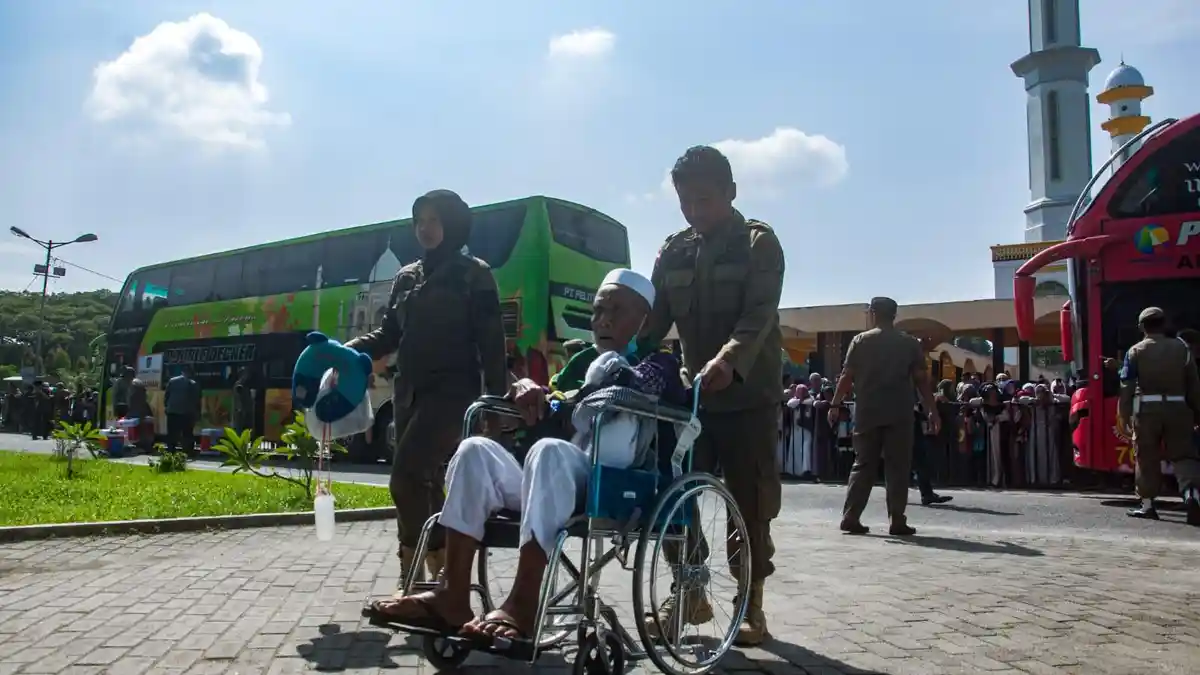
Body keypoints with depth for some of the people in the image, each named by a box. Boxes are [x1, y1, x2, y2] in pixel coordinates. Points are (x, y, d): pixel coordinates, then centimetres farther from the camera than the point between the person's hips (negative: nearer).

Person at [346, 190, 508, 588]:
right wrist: (350, 350, -3)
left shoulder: (474, 275, 1)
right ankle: (439, 572, 15)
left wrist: (496, 399, -13)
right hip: (409, 391, 7)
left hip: (451, 390, -6)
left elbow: (491, 343, -5)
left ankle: (416, 575, -6)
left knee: (406, 477, -18)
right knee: (424, 483, 6)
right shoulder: (406, 278, 16)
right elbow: (390, 335, 15)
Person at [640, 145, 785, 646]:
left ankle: (752, 606, 17)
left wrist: (728, 362, -39)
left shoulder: (759, 243, -5)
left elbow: (758, 315, -20)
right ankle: (691, 594, 21)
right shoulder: (673, 252, 9)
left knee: (750, 503, 2)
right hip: (691, 393, 5)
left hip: (749, 395, -4)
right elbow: (654, 319, 5)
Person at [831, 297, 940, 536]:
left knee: (864, 465, 8)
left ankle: (850, 517, 4)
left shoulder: (860, 341, 4)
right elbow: (921, 379, 1)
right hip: (899, 414, -1)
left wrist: (836, 404, 5)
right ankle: (897, 521, 2)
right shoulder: (909, 343, 5)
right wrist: (931, 410, 4)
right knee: (898, 467, 3)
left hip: (867, 413, 1)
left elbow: (847, 376, 0)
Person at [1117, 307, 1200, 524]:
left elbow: (1127, 387, -4)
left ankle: (1147, 504, 12)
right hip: (1177, 408, 2)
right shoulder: (1181, 348, 5)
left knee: (1147, 458, 7)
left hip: (1147, 409, -1)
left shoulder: (1136, 351, -1)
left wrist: (1123, 416, 0)